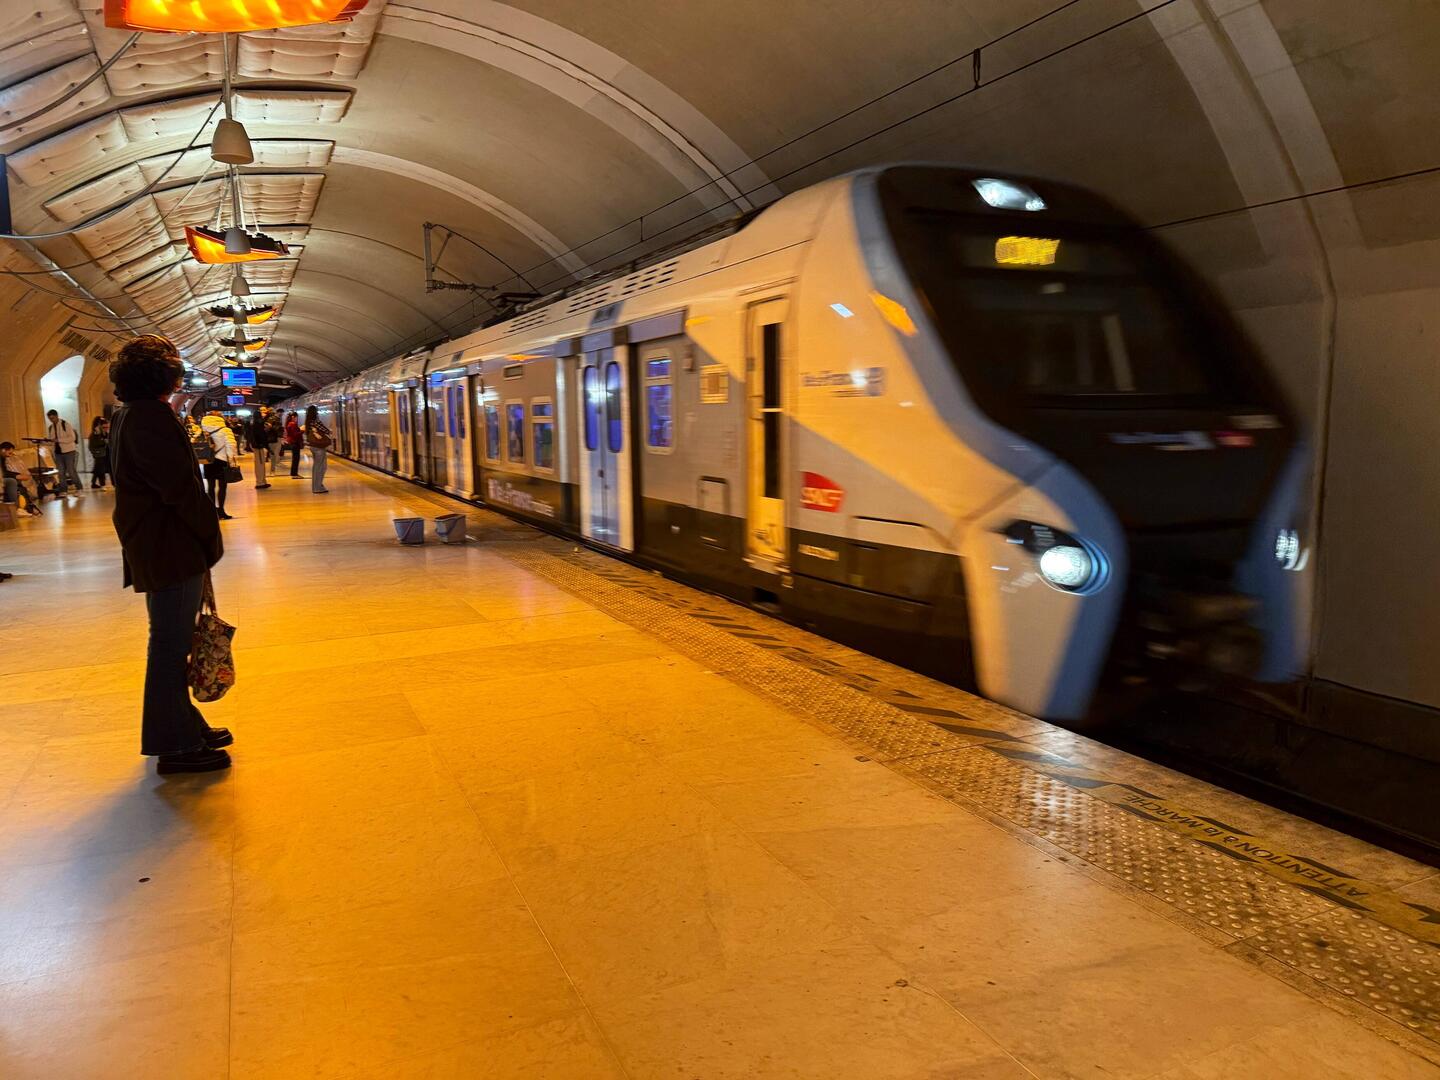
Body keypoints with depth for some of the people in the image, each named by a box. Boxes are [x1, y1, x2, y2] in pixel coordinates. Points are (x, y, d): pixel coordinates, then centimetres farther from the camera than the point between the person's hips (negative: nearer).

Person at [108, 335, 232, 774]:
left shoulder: (127, 416, 16)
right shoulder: (151, 417, -17)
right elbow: (181, 487, -22)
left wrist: (204, 539, 17)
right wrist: (212, 539, -10)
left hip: (153, 548, 10)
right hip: (172, 550, -10)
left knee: (172, 642, 18)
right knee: (171, 645, -3)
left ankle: (182, 726, 30)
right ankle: (176, 746, 6)